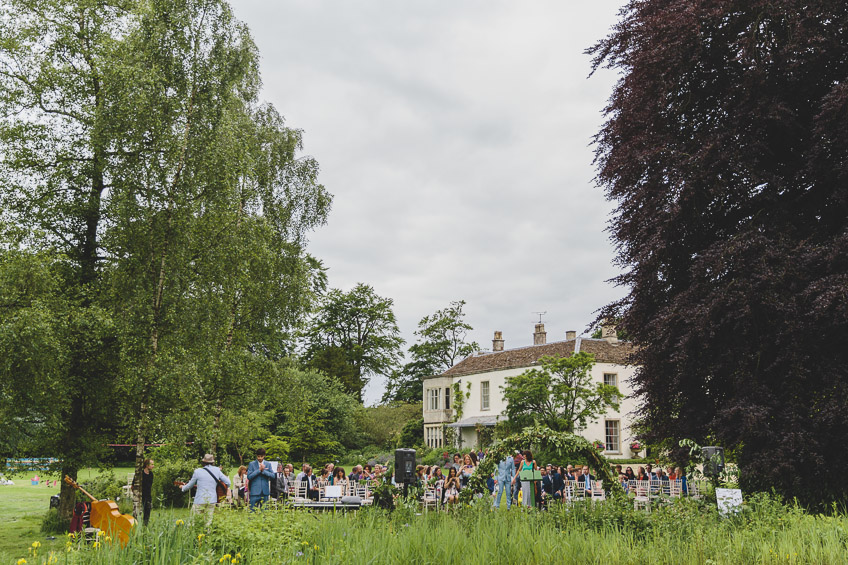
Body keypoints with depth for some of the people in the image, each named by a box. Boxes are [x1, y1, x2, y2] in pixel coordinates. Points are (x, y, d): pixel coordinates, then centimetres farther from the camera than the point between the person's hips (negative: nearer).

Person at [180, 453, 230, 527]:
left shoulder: (198, 471, -3)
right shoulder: (217, 470, 1)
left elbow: (190, 485, 11)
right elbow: (228, 482, 0)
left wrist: (183, 488, 31)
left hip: (200, 500, -2)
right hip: (212, 501, 2)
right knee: (209, 522, 8)